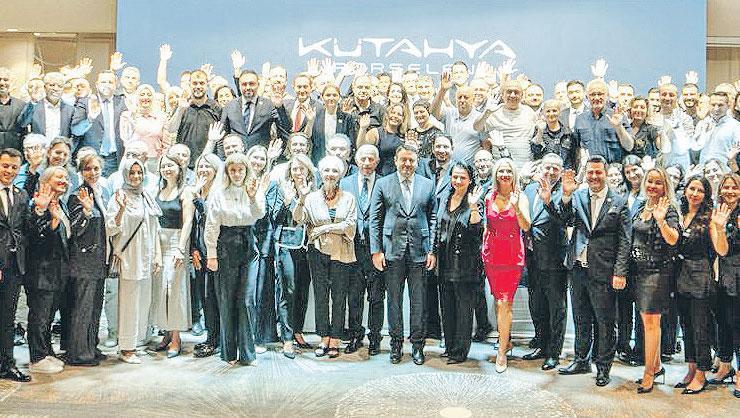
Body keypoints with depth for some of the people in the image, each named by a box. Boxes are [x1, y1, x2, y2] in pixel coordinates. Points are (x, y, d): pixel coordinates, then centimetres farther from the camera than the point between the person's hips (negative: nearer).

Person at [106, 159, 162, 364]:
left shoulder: (147, 198, 13)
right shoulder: (119, 197, -6)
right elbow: (110, 229, -13)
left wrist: (157, 255, 11)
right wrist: (121, 210, -27)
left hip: (146, 260, 6)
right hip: (129, 258, -6)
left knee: (143, 301, 9)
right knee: (129, 303, -4)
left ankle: (134, 342, 19)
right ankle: (126, 349, 3)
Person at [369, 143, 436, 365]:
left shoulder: (427, 185, 7)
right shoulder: (383, 184, 4)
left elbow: (433, 219, 7)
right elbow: (375, 220, 3)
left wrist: (432, 250, 0)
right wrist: (376, 251, -4)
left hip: (420, 251, 1)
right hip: (392, 250, 0)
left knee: (418, 300, 5)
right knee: (394, 299, 6)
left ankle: (417, 344, 16)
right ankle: (396, 343, 17)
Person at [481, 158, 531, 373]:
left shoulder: (520, 198, -3)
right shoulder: (489, 196, 6)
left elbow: (526, 227, -14)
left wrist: (516, 208, -27)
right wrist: (483, 247, 9)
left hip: (513, 256, -4)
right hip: (492, 254, 4)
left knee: (504, 302, -7)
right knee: (499, 300, 12)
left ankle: (502, 351, -1)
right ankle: (506, 339, 29)